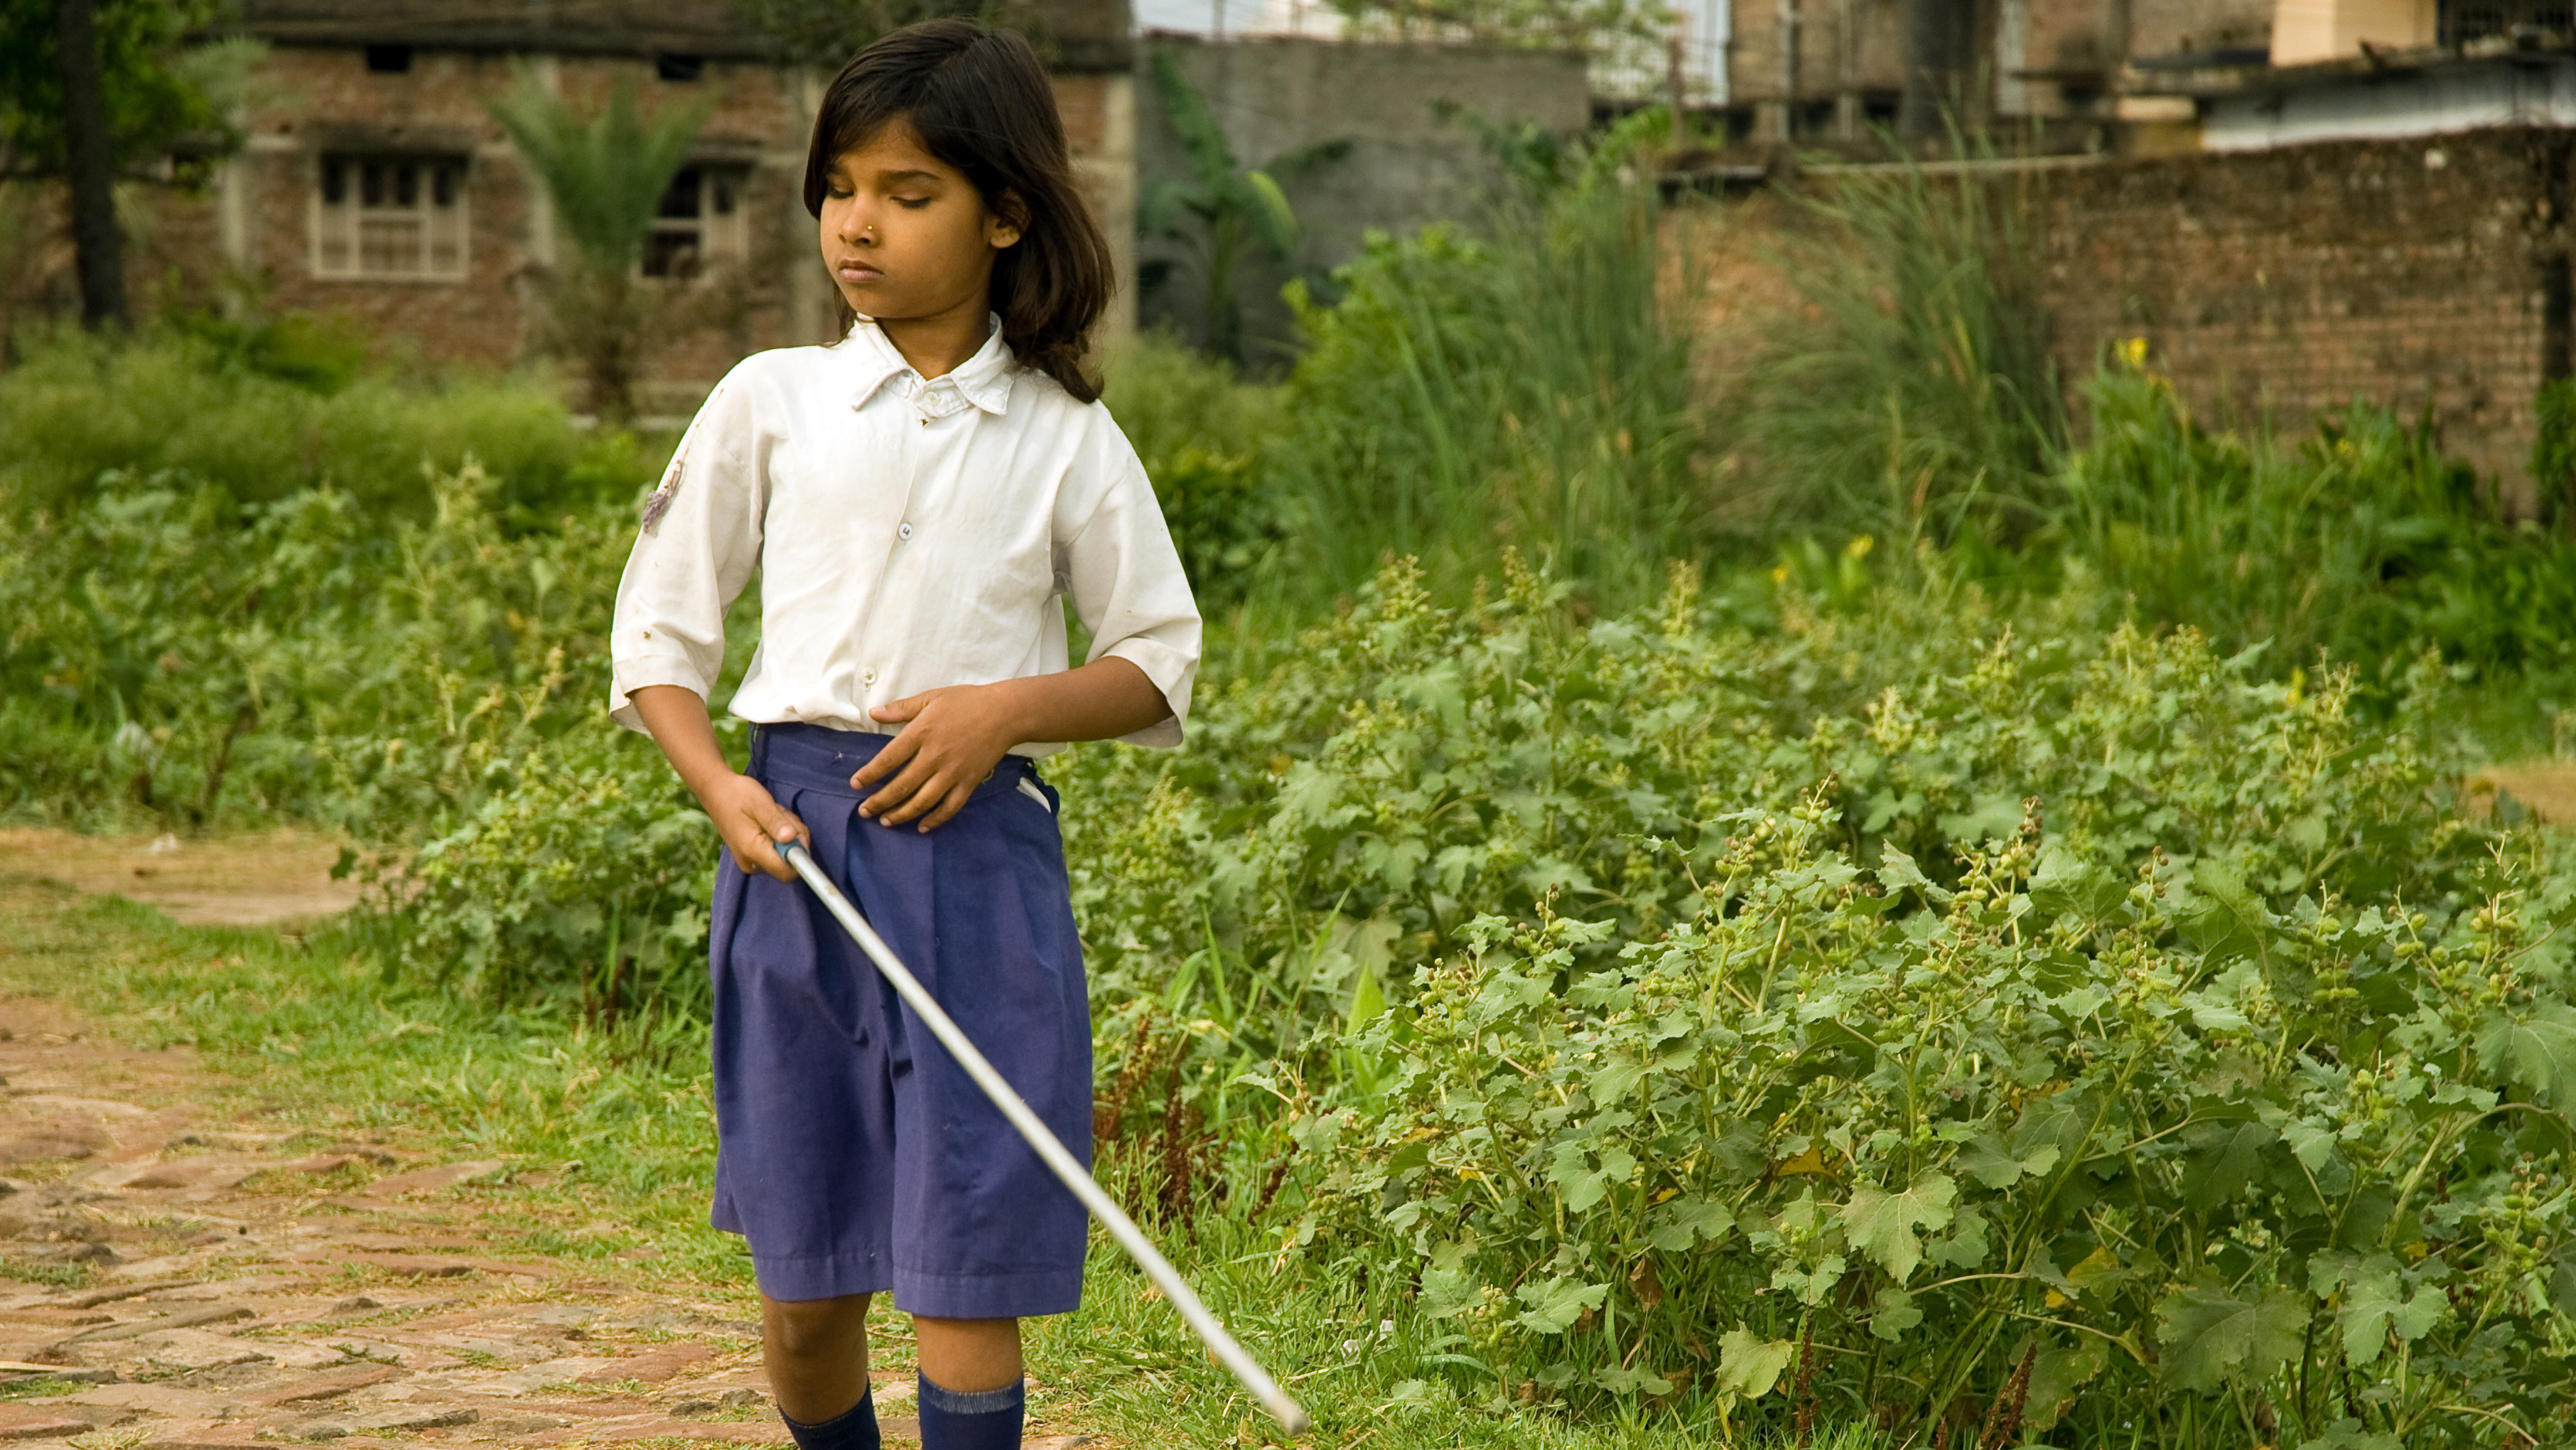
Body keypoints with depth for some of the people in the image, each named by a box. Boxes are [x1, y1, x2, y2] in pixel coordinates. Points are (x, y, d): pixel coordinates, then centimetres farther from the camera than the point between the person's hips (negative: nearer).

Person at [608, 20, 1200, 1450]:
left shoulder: (1066, 440, 3)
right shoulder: (769, 402, 6)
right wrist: (718, 786, -7)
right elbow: (658, 625, 10)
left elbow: (1160, 665, 8)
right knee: (801, 1275, 8)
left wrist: (1007, 706, -10)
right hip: (796, 836, 2)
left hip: (980, 849, -1)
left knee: (966, 1265, -4)